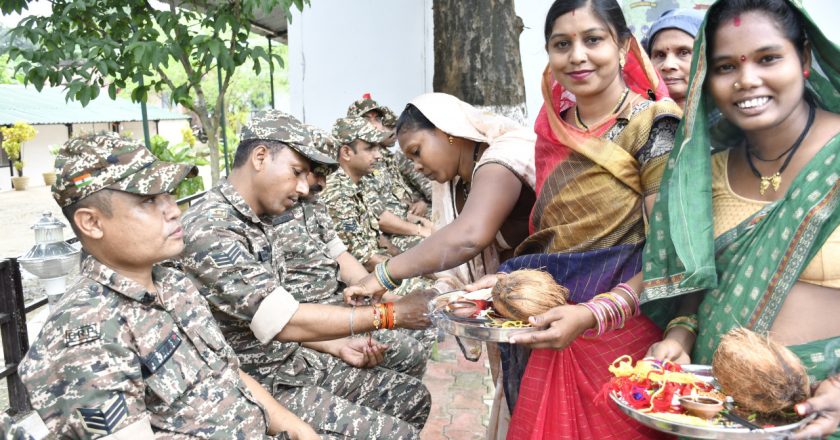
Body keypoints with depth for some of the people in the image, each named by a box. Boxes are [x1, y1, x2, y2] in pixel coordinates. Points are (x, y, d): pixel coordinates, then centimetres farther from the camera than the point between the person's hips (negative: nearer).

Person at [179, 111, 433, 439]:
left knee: (413, 397, 8)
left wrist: (338, 346, 3)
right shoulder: (209, 230, -24)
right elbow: (284, 322, -27)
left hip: (292, 361, 9)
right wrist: (389, 314, -21)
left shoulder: (255, 222, 7)